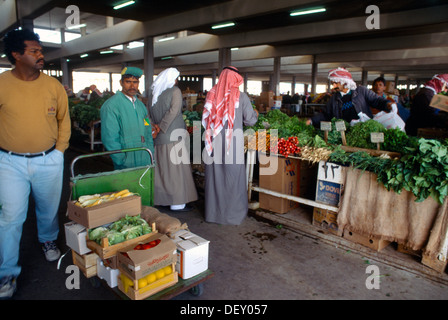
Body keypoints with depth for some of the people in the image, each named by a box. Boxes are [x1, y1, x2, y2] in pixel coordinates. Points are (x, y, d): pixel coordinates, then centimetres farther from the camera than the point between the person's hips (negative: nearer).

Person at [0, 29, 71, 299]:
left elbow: (64, 120, 9)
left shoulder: (54, 86, 0)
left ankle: (48, 241, 47)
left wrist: (59, 150, 4)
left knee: (49, 210, 17)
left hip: (49, 160, 2)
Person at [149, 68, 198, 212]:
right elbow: (174, 110, -16)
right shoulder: (175, 91, -6)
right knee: (176, 169, 0)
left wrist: (158, 127, 13)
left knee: (162, 168, 14)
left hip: (159, 139, 6)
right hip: (173, 136, -6)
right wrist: (161, 127, -12)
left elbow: (151, 114, 12)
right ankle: (177, 202, 5)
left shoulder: (155, 93, 12)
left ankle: (162, 198, 23)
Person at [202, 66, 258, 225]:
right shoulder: (241, 96, -5)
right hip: (233, 142, -3)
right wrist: (255, 113, 20)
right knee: (233, 177, 7)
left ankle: (213, 212, 23)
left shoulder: (212, 94, 2)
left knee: (214, 176, 12)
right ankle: (233, 214, 17)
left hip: (214, 142, 3)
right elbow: (250, 120, -1)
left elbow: (206, 118, 8)